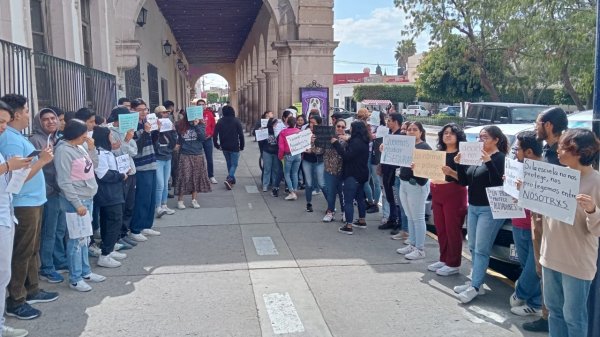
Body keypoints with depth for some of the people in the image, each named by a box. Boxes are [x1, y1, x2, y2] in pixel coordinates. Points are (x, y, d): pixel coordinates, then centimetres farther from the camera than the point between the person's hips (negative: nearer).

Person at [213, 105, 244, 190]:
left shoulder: (220, 122, 1)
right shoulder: (236, 121, -7)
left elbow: (215, 135, -3)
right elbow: (241, 135, -9)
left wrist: (217, 145, 5)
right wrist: (241, 146, -1)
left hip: (224, 147, 4)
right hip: (234, 147, -4)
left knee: (229, 164, 19)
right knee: (234, 164, 2)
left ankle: (232, 180, 27)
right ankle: (229, 179, -19)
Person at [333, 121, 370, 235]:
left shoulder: (356, 142, -20)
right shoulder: (363, 141, 11)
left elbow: (346, 156, -24)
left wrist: (336, 143, -19)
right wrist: (347, 142, 13)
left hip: (353, 175, -10)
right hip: (361, 174, 10)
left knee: (348, 200, -7)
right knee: (360, 197, 20)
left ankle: (348, 226, -7)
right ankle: (362, 221, 30)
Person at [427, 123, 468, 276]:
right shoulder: (438, 152, 13)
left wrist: (451, 172, -31)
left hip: (453, 194, -7)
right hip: (437, 193, 7)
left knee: (452, 229, -1)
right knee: (440, 229, 13)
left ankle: (453, 264, 8)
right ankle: (443, 259, 25)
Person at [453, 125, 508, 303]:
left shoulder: (500, 158, -10)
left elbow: (498, 183, -23)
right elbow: (464, 182, 11)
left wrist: (488, 162, -30)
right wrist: (459, 164, -4)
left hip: (489, 209, -8)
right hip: (473, 207, 8)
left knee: (481, 249, -5)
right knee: (473, 247, 11)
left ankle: (475, 287, 1)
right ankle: (476, 281, 21)